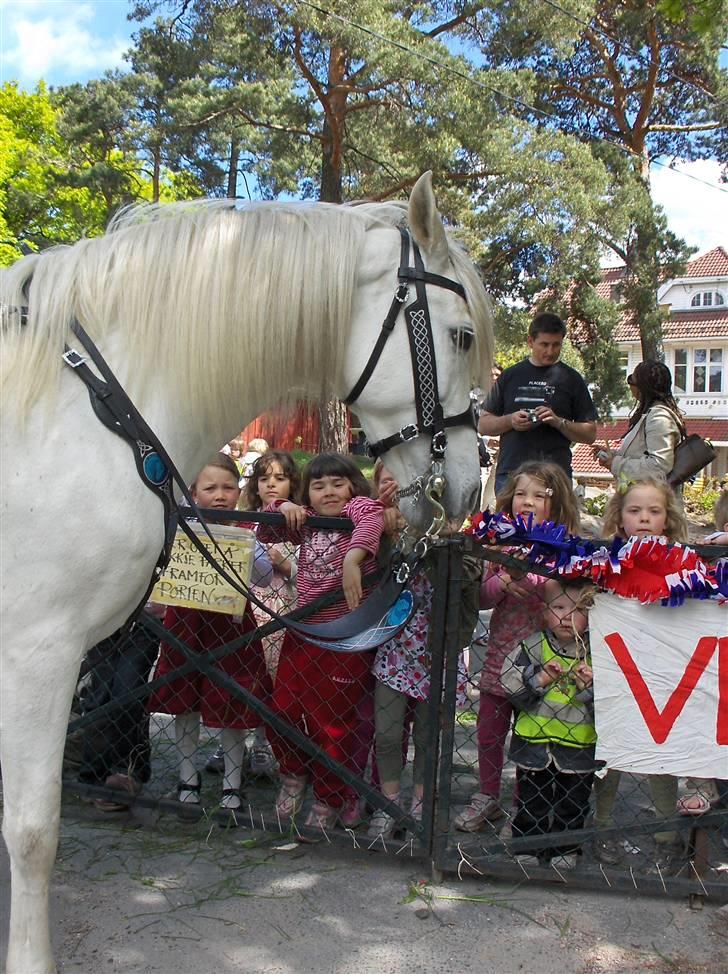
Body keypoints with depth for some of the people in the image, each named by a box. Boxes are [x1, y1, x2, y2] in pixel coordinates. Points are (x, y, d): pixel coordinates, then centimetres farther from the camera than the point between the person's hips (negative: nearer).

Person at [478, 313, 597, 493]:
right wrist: (509, 421, -5)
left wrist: (559, 422, -9)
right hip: (509, 474, 2)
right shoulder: (510, 376, 15)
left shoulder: (570, 379, 10)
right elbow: (483, 425, 14)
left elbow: (590, 434, 9)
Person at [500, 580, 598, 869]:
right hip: (533, 744, 0)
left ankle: (566, 849, 32)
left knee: (572, 802, 14)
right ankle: (527, 848, 29)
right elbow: (509, 683, -10)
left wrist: (590, 686, -19)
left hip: (579, 745, 0)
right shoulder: (532, 646, -6)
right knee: (531, 800, 13)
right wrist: (539, 679, -22)